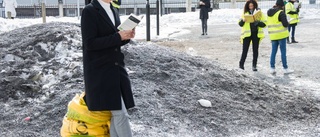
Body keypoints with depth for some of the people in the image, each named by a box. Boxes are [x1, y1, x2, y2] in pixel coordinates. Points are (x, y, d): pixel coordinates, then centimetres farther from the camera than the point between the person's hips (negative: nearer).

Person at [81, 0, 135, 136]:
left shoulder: (113, 11, 14)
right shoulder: (89, 11, -9)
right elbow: (89, 43, -17)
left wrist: (126, 36, -2)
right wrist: (118, 37, -19)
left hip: (116, 68, 7)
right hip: (99, 71, -7)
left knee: (116, 112, 8)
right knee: (120, 113, -8)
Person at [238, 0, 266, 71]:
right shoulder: (245, 13, 4)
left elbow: (264, 24, -1)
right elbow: (240, 24, 4)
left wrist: (258, 22, -20)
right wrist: (243, 21, -17)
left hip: (256, 34, 1)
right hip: (247, 33, -1)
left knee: (255, 50, 7)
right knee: (245, 49, -5)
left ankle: (254, 65, 16)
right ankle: (241, 63, 9)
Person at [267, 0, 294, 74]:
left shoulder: (269, 12, 5)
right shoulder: (281, 13, -15)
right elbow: (285, 24, -18)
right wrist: (288, 23, 6)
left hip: (273, 35, 6)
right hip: (281, 35, -6)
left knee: (273, 51, 11)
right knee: (283, 52, 2)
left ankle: (272, 68, 11)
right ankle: (285, 68, 8)